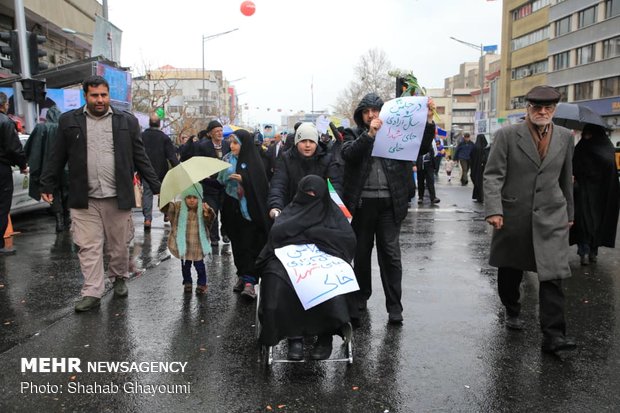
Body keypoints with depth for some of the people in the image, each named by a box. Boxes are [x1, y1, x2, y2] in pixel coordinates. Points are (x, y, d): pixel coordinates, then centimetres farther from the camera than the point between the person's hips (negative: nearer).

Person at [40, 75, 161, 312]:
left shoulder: (127, 121, 4)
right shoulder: (69, 121, 5)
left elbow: (140, 158, 6)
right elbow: (57, 158, 9)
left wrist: (157, 187, 3)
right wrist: (47, 186, 5)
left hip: (118, 197, 0)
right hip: (84, 199, 0)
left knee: (118, 245, 11)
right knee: (88, 247, 1)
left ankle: (119, 278, 33)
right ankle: (92, 293, 8)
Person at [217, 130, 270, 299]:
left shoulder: (253, 161, -6)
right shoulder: (227, 159, 7)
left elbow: (260, 184, -11)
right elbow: (221, 181, 9)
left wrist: (243, 179, -21)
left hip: (249, 209, -5)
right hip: (233, 208, 5)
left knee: (250, 245, -8)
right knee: (237, 244, 10)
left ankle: (249, 281, -10)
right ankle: (242, 276, 21)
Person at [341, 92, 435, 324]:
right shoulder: (354, 135, 7)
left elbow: (422, 148, -2)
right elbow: (349, 154, -13)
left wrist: (428, 120, -16)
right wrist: (370, 133, -24)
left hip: (390, 203, -1)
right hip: (362, 203, 1)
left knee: (390, 253, 0)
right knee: (361, 252, 13)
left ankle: (394, 306, 7)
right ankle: (361, 296, 31)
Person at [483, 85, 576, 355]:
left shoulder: (565, 137, 8)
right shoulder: (507, 135, -4)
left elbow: (566, 178, 16)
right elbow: (493, 175, -9)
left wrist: (569, 212, 19)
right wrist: (493, 209, -19)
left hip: (551, 217, 2)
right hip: (513, 217, -1)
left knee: (552, 275, -7)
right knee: (510, 271, 14)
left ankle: (553, 335, -3)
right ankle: (512, 311, 38)